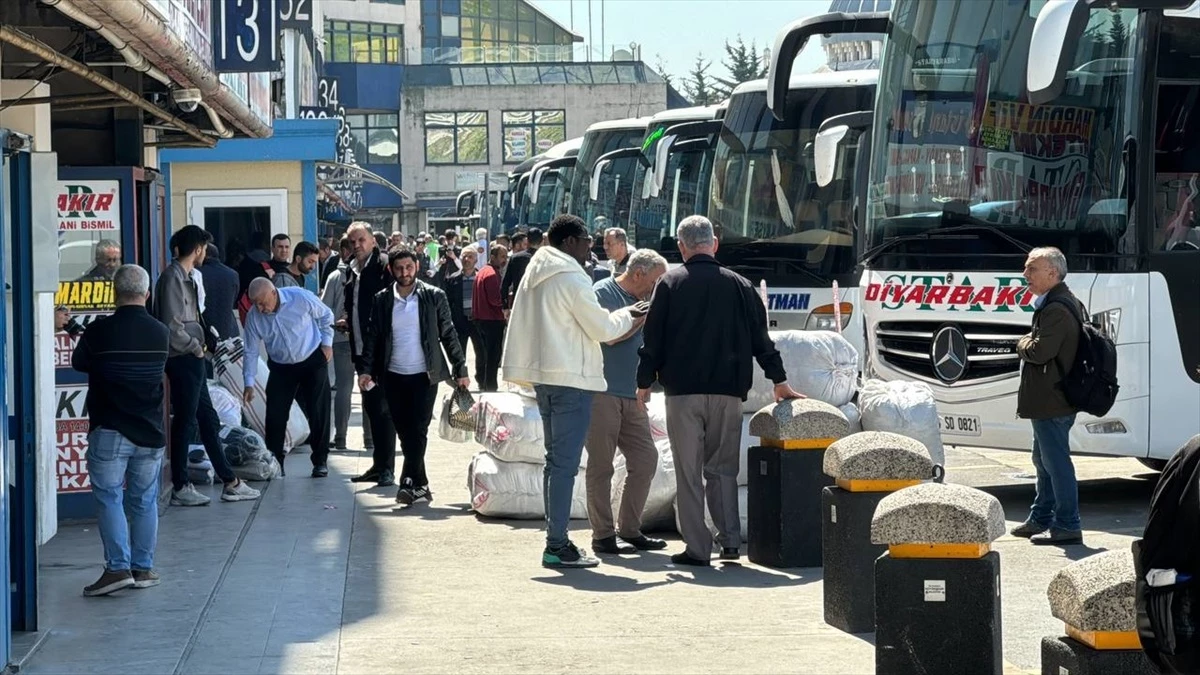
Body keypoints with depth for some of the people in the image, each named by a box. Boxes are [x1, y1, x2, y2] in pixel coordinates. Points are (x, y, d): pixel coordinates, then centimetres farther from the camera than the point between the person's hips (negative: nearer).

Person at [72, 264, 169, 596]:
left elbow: (78, 363, 5)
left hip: (109, 431, -4)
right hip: (151, 432, 4)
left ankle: (118, 567, -8)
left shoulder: (100, 331, -11)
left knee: (109, 498, 1)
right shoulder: (161, 333, 1)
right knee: (145, 500, 11)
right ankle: (143, 568, 14)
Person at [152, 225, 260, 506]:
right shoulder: (173, 277, -15)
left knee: (208, 420, 12)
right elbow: (171, 325, -22)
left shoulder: (184, 277, 15)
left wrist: (198, 345, 7)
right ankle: (180, 488, 4)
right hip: (183, 359, -10)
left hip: (191, 360, 10)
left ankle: (230, 482, 17)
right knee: (185, 422, -3)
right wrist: (195, 345, -11)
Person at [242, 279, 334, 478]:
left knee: (318, 413, -1)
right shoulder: (254, 317, -14)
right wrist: (249, 383, -9)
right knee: (275, 415, -5)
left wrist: (327, 343, -5)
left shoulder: (301, 298, -21)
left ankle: (320, 461, 10)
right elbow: (251, 351, -5)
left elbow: (326, 316, -2)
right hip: (281, 367, 2)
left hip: (312, 361, -2)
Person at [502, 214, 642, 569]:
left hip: (544, 376, 9)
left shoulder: (535, 276, 12)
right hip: (572, 379, -9)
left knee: (555, 460, 14)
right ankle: (557, 545, -10)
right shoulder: (572, 279, -15)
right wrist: (627, 316, 7)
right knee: (565, 463, -8)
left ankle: (556, 538, 17)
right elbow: (602, 329, -10)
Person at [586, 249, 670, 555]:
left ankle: (630, 530, 16)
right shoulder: (603, 292, -6)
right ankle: (603, 535, 2)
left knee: (645, 460, 6)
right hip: (602, 391, -8)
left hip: (631, 395, 8)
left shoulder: (643, 300, 17)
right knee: (601, 465, -2)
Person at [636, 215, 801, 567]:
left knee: (689, 471, 1)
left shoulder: (670, 284, 0)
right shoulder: (739, 285, 7)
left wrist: (645, 382, 9)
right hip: (727, 391, 3)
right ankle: (730, 540, 7)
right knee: (722, 467, 13)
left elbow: (653, 338, -1)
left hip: (683, 390, -3)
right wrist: (779, 380, 20)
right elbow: (760, 337, 11)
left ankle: (698, 548, -1)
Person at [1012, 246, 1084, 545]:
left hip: (1051, 401, -12)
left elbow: (1040, 351, -26)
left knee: (1056, 461, -7)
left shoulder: (1056, 309, -20)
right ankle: (1041, 518, 30)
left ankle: (1067, 525, -4)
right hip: (1050, 400, 12)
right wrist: (1028, 344, 8)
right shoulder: (1067, 302, 15)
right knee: (1044, 460, 20)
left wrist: (1022, 344, -7)